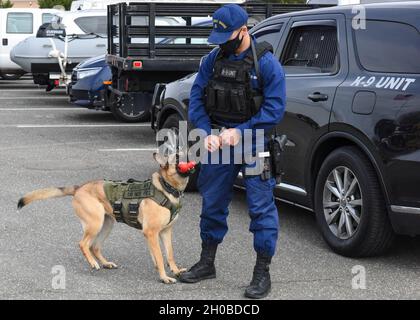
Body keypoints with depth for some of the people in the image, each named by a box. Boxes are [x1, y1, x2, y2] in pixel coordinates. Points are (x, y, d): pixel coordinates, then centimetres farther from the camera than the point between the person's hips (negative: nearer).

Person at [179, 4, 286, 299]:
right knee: (212, 203, 13)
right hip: (218, 142, 5)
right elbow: (196, 98, 3)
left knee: (261, 207, -3)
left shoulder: (266, 63, -13)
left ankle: (262, 274, 7)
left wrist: (240, 132, -20)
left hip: (254, 144, -5)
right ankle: (207, 264, 29)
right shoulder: (213, 59, 2)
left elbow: (274, 109, -15)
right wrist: (207, 133, -12)